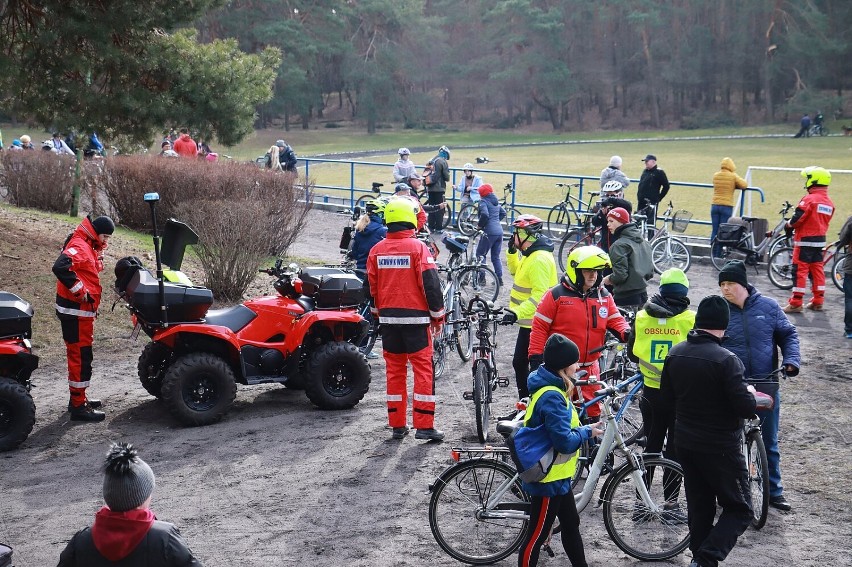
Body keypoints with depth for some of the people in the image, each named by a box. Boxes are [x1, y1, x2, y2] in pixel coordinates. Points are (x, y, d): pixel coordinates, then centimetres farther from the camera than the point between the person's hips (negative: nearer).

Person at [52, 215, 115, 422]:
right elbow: (60, 267, -33)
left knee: (80, 354, 19)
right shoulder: (80, 246, -18)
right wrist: (80, 291, -26)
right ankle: (78, 406, -3)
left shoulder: (89, 247, 14)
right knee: (81, 356, -7)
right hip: (75, 310, -11)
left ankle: (78, 398, 30)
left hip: (82, 310, 11)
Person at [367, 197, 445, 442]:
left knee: (394, 370, 12)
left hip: (388, 319, 5)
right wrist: (438, 315, 0)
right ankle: (424, 425, -4)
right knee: (423, 369, 0)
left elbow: (372, 287, 13)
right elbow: (430, 283, -11)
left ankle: (397, 425, 15)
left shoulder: (377, 250, 5)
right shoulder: (417, 247, -10)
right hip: (415, 317, -5)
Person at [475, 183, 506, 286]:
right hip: (499, 230, 8)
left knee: (480, 254, 4)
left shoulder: (483, 201, -8)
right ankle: (499, 278, 13)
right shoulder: (496, 202, 17)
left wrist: (480, 226, -9)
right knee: (496, 257, 15)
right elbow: (503, 213, 26)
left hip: (489, 232, -8)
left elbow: (485, 214, -22)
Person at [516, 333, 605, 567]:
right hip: (548, 479, -11)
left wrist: (585, 428, 2)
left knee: (571, 525, 22)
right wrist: (588, 432, -13)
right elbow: (565, 441, -29)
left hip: (557, 475, 11)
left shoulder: (552, 388, 5)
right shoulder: (551, 397, -27)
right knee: (536, 536, 2)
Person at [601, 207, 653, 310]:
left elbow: (620, 275, -21)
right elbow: (650, 272, 14)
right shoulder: (644, 242, 11)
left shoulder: (619, 245, -15)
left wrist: (609, 279, -2)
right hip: (642, 294, 9)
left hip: (625, 298, -9)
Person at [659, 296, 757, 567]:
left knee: (699, 508, 16)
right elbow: (745, 407, -21)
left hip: (685, 443, 6)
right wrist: (751, 396, 0)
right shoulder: (725, 359, -20)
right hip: (721, 448, -6)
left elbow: (666, 398, 9)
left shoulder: (675, 353, 0)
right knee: (739, 510, 5)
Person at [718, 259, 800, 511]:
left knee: (769, 443, 11)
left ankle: (774, 491, 24)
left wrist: (792, 359, -8)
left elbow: (788, 334, 8)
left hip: (767, 386, 1)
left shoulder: (768, 306, 0)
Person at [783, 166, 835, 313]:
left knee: (800, 271, -4)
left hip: (805, 240, -7)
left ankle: (796, 303, -4)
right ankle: (818, 301, 18)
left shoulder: (809, 199, -16)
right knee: (817, 270, 14)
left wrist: (789, 224, 1)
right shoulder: (829, 203, 7)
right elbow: (824, 222, 13)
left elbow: (797, 219, -18)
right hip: (820, 240, 7)